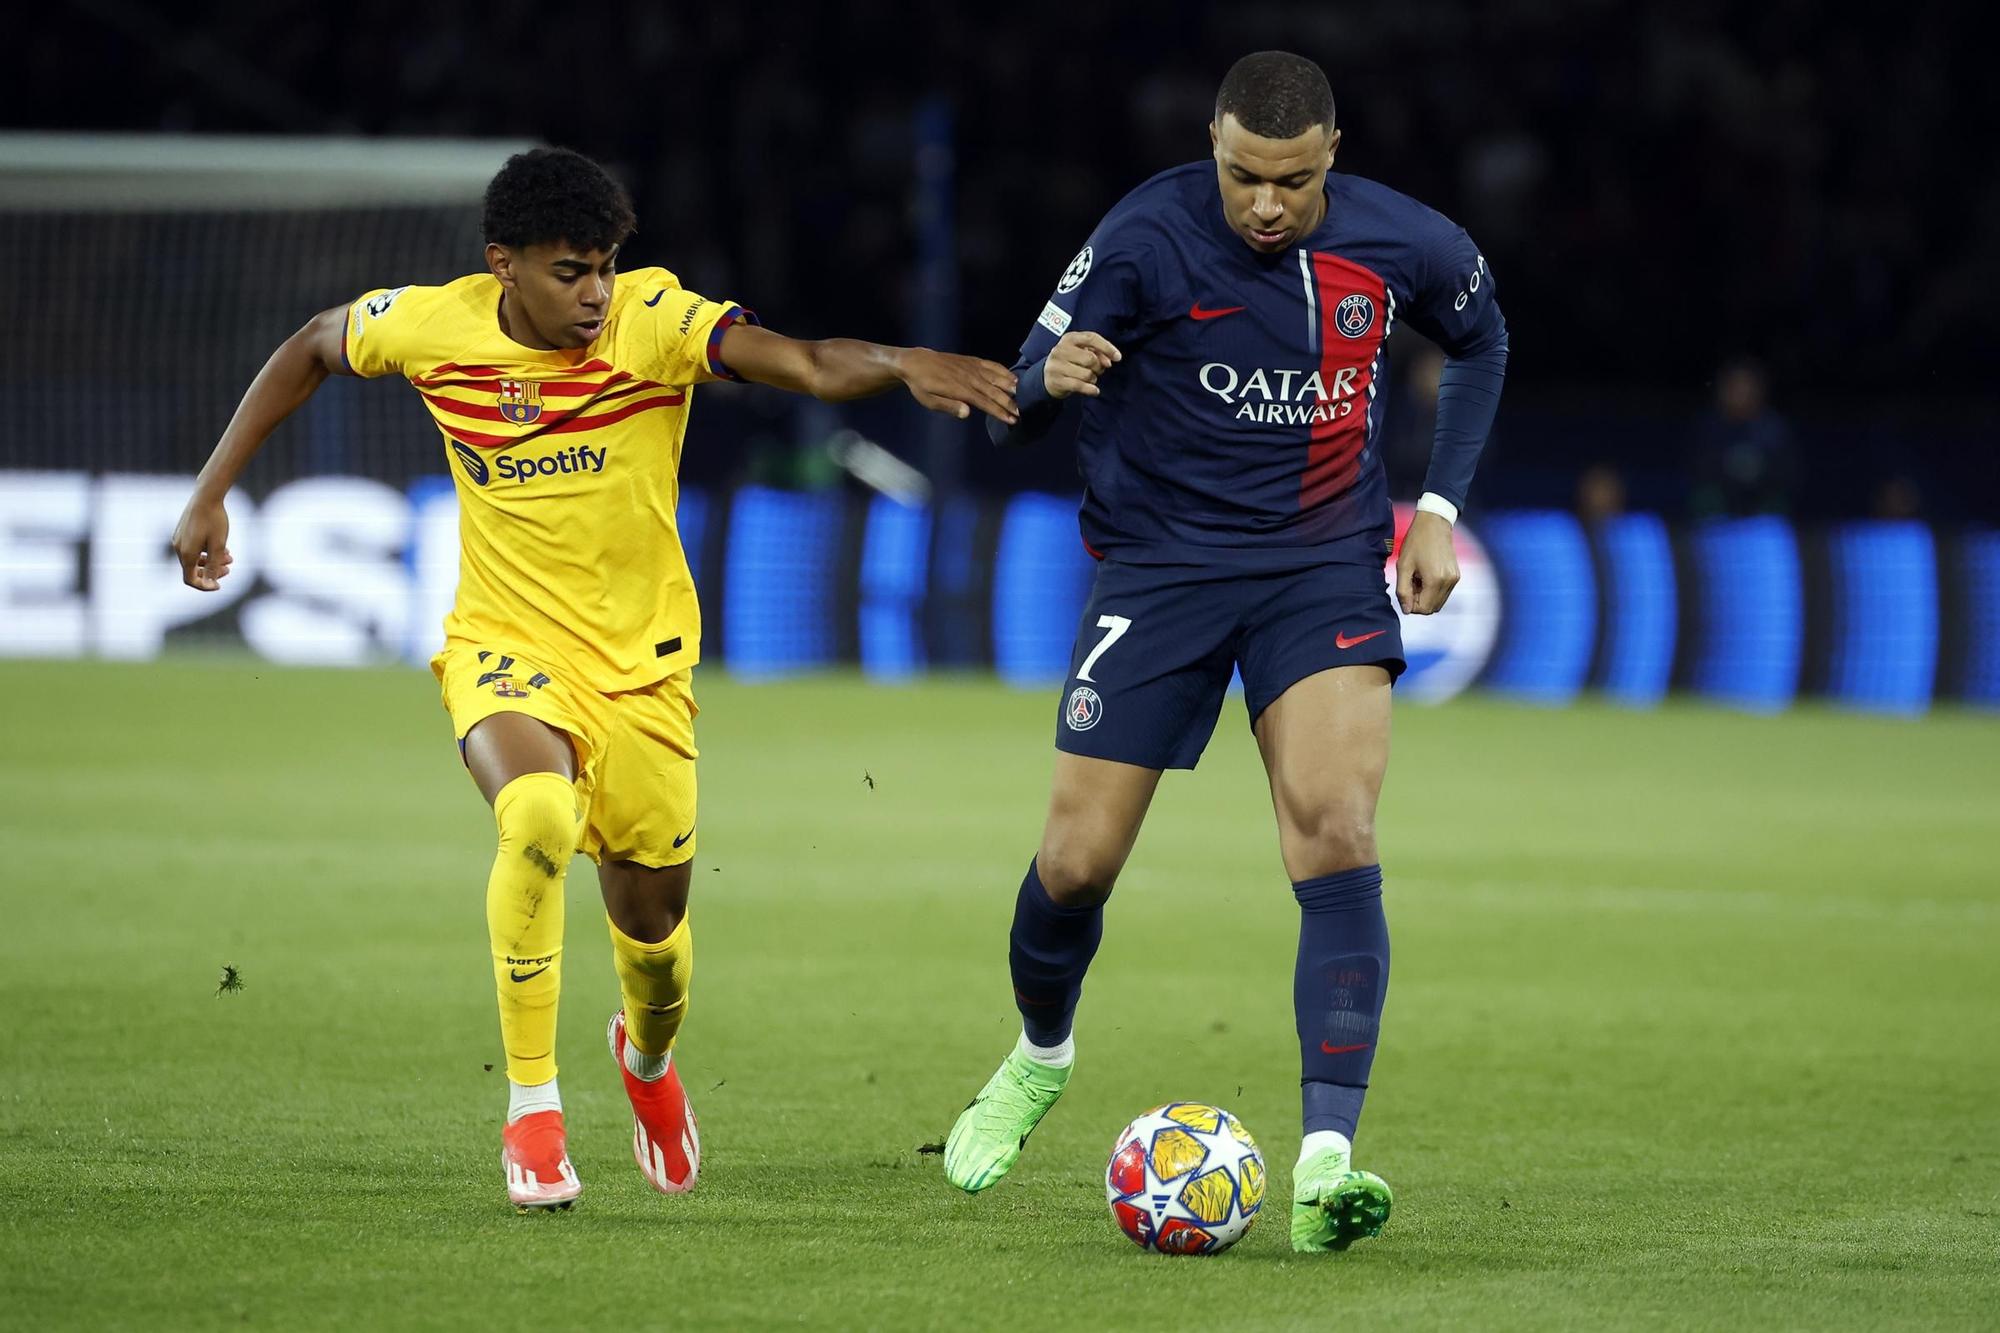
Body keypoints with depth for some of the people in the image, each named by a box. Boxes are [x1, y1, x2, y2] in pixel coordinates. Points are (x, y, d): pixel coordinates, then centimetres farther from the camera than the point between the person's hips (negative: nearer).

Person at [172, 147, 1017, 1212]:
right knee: (541, 817, -33)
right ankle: (531, 1107, -19)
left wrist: (903, 365, -55)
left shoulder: (651, 321, -19)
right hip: (504, 647, -1)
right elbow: (309, 351, 8)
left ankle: (648, 1059, 49)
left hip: (640, 663, 1)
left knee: (652, 921, 10)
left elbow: (806, 364, -35)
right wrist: (211, 492, 6)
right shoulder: (434, 326, -12)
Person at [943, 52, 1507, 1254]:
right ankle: (1042, 1056, 34)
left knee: (1337, 831, -21)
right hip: (1162, 560, -1)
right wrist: (1050, 379, -39)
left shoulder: (1401, 244, -7)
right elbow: (1015, 417, -15)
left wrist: (1440, 508, 6)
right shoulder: (1150, 239, -16)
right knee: (1078, 859, 0)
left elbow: (1481, 342, 16)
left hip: (1326, 567, 1)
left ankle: (1325, 1163, -26)